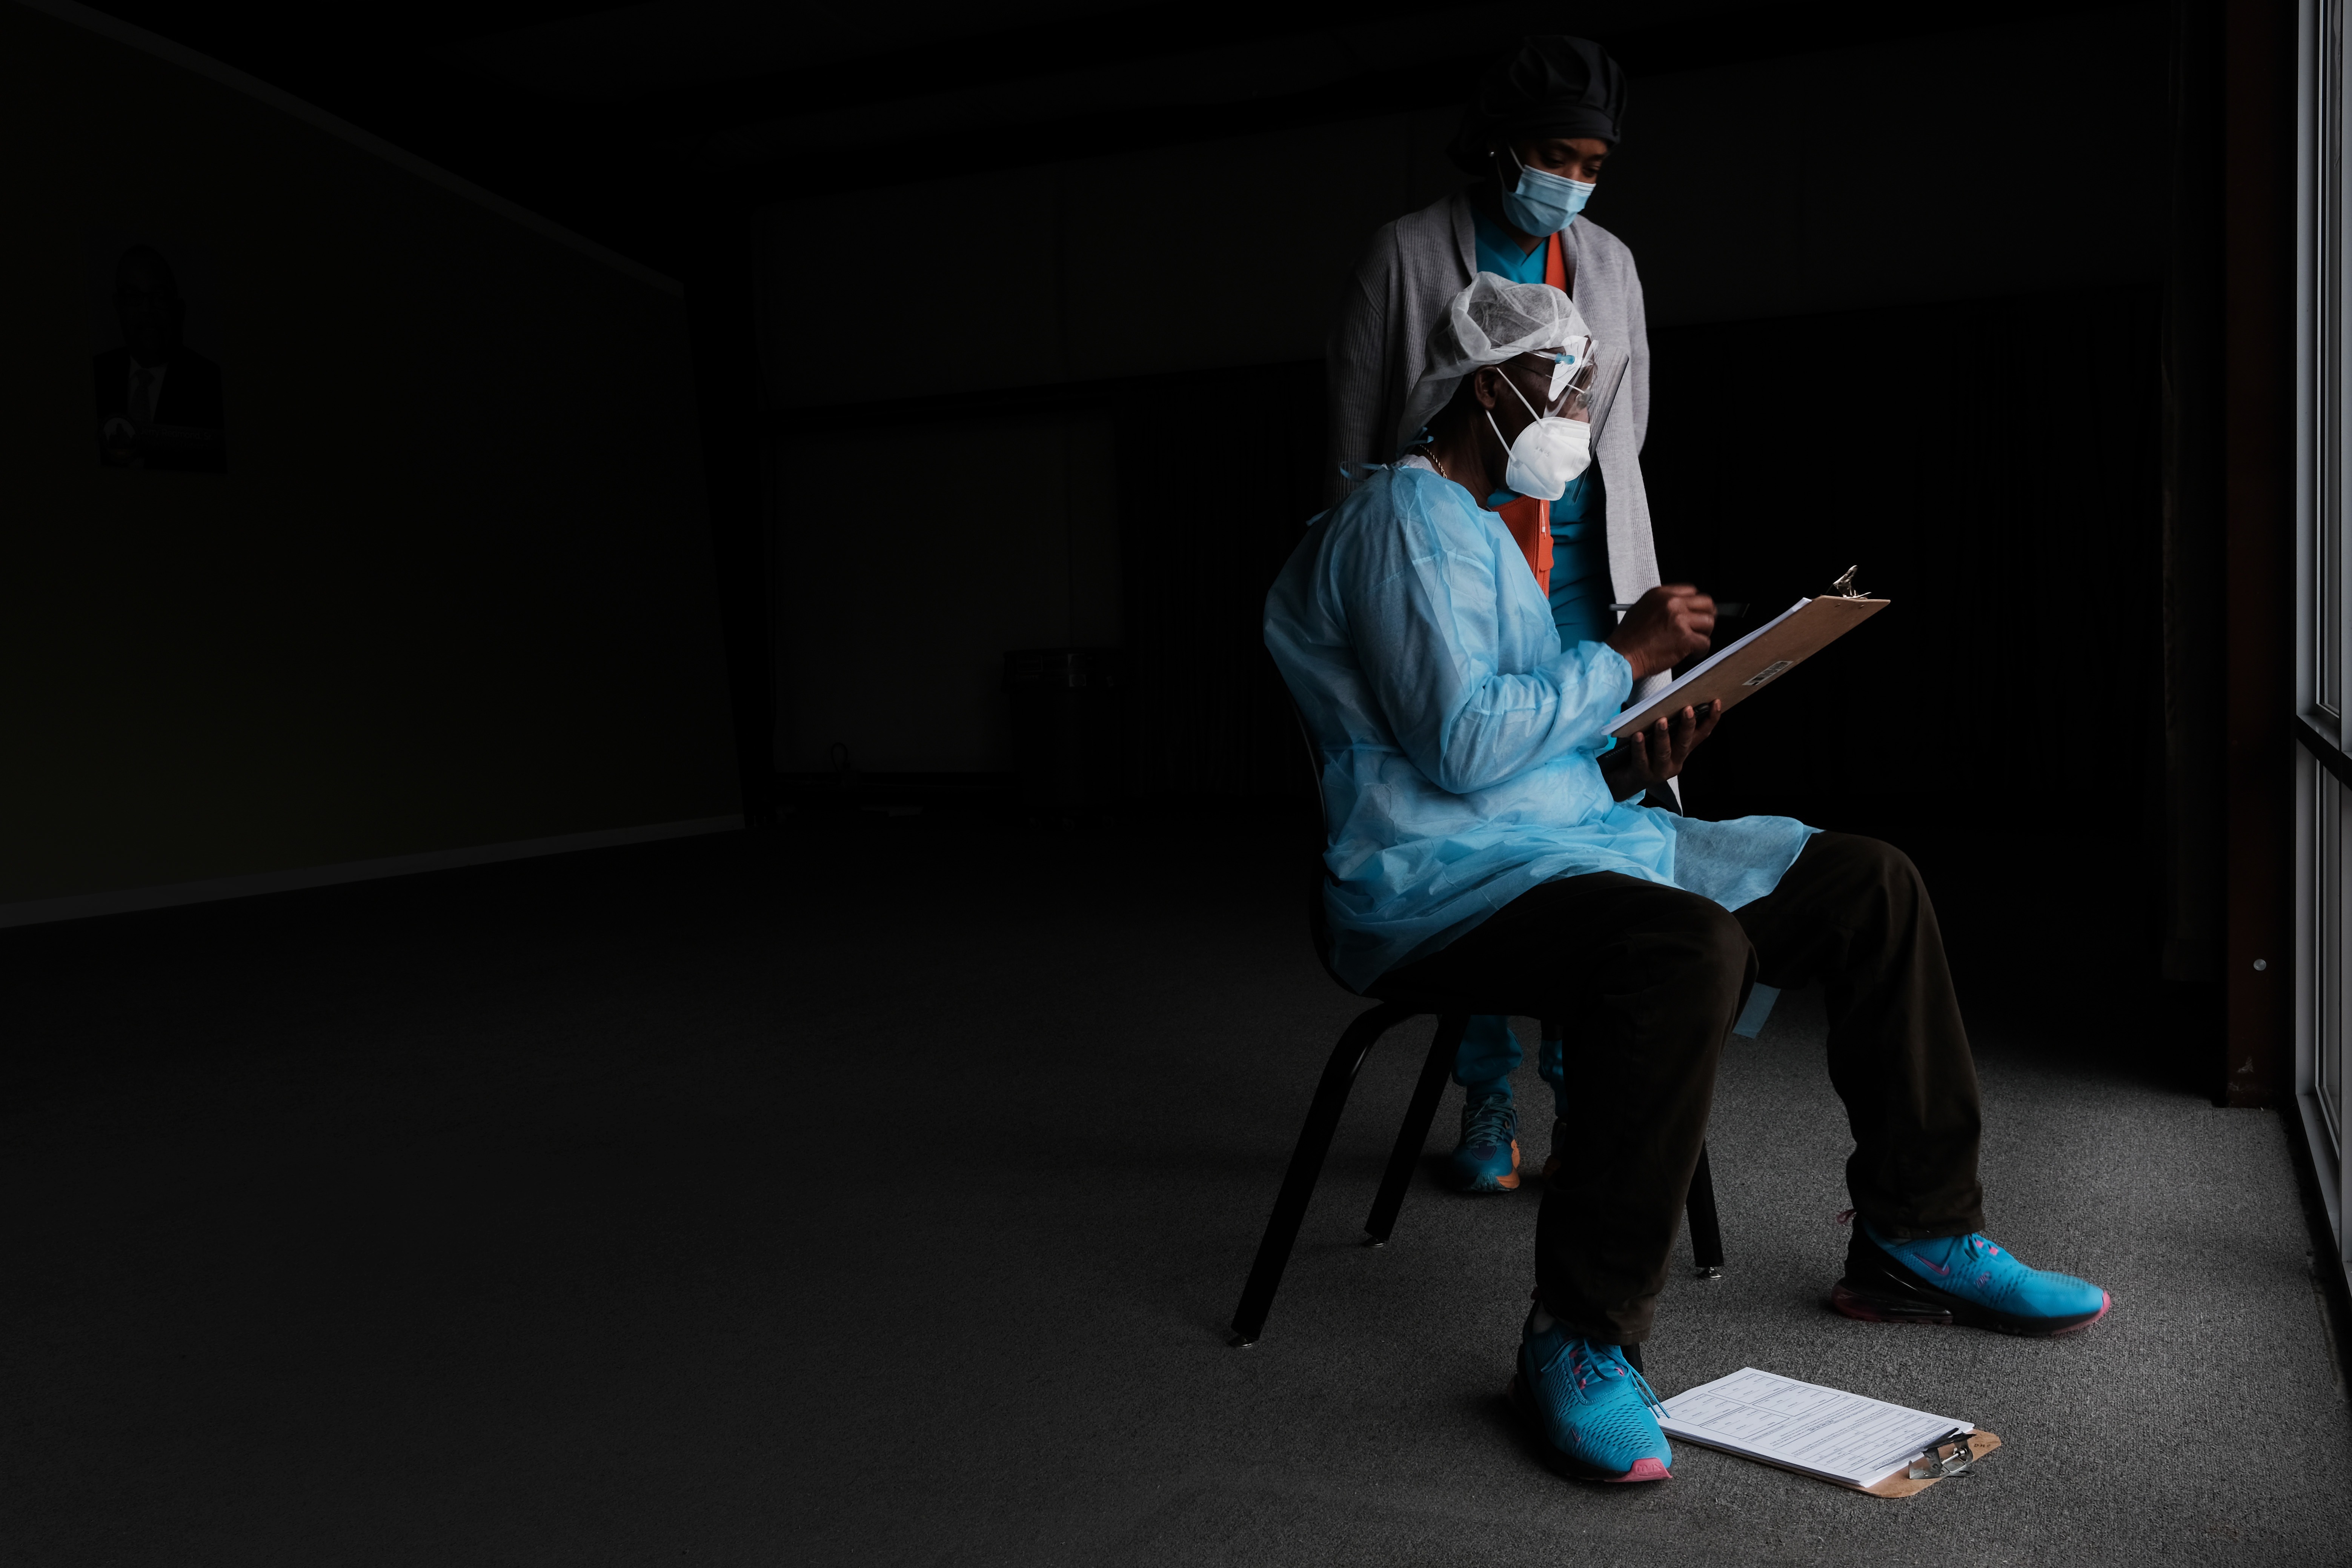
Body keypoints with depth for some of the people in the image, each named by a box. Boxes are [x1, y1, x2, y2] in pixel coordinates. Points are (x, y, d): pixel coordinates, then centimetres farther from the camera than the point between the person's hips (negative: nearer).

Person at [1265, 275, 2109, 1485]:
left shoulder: (1476, 529, 24)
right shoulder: (1406, 515, -9)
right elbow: (1460, 744, -22)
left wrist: (1636, 766, 6)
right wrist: (1623, 656, -10)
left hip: (1570, 840, 11)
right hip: (1442, 884, -10)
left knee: (1872, 886, 5)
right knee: (1688, 947, -39)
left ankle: (1914, 1243, 13)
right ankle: (1579, 1340, -26)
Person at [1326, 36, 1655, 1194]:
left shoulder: (1611, 265, 16)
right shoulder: (1406, 256, 3)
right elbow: (1353, 446, 2)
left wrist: (1636, 606, 14)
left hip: (1583, 585, 3)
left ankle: (1584, 1089, 6)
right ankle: (1486, 1100, 7)